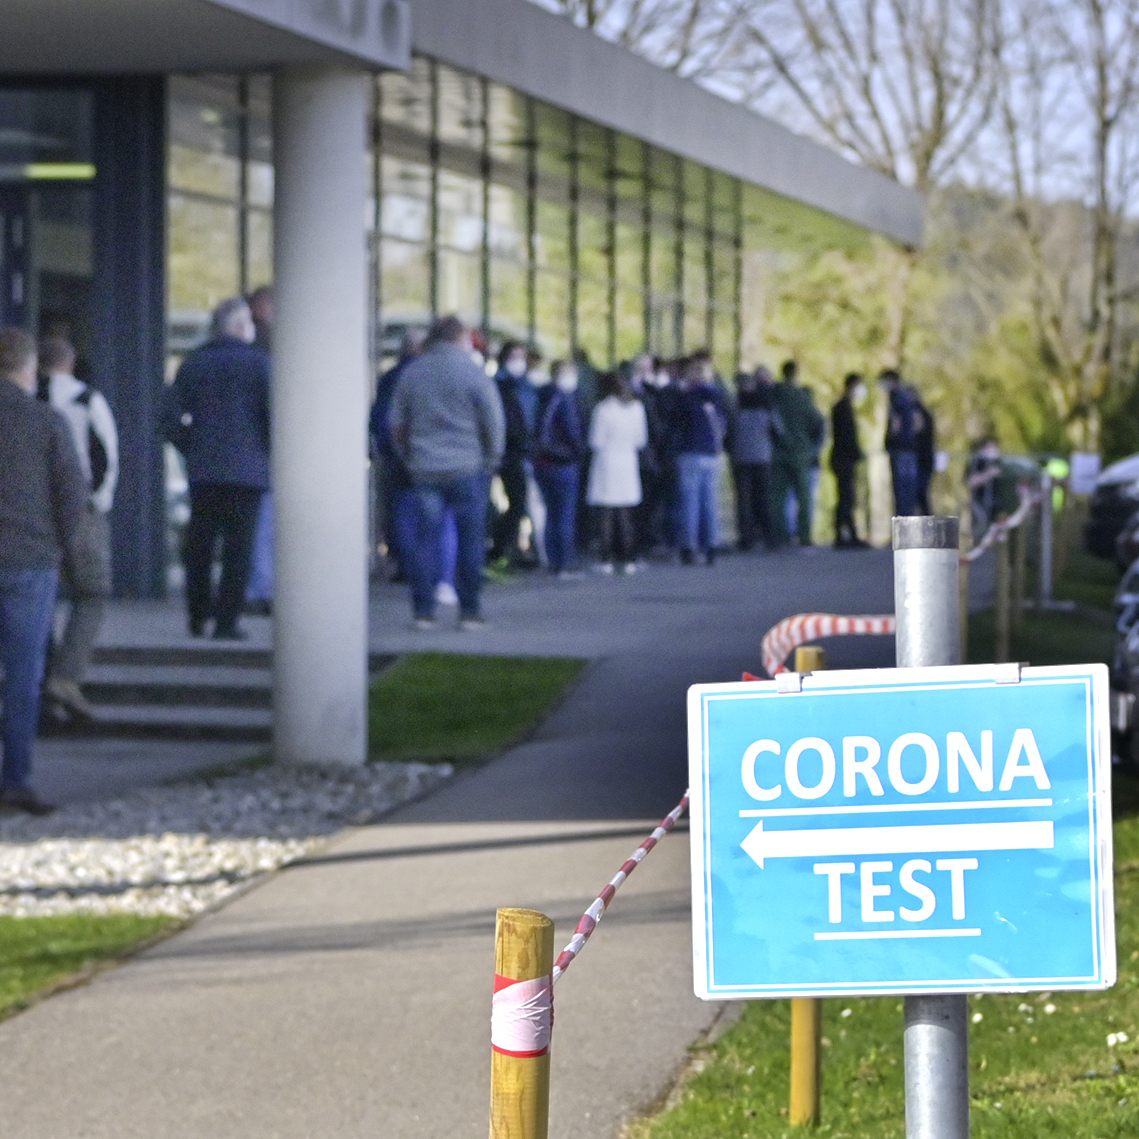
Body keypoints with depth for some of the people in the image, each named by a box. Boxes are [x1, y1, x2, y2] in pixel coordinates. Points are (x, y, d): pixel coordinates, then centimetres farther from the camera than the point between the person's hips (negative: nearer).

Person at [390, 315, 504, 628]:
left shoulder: (412, 373, 8)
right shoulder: (473, 373, -4)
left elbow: (397, 423, 13)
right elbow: (494, 423, -6)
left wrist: (408, 458, 21)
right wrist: (492, 459, 5)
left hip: (423, 470, 3)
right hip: (467, 470, -3)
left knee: (426, 540, 5)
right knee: (470, 541, 2)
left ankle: (423, 611, 2)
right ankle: (469, 611, 1)